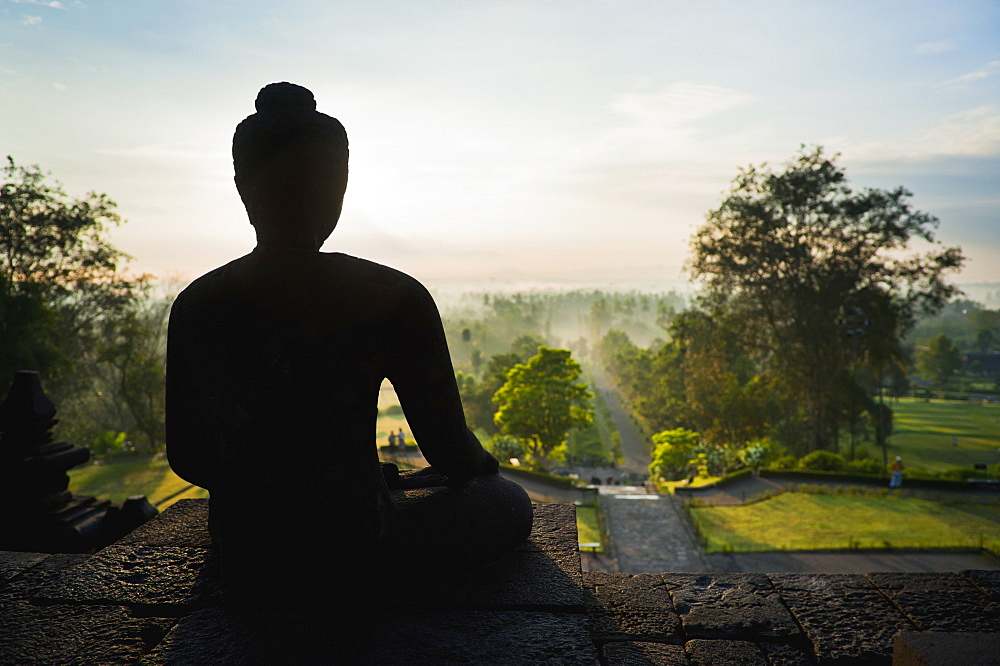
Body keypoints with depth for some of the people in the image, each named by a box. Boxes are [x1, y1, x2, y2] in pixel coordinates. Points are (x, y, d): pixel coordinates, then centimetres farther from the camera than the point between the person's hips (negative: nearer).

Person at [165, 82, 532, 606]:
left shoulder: (194, 306, -8)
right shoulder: (393, 300, -22)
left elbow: (186, 458, 3)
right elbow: (449, 450, -11)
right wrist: (484, 463, 13)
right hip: (349, 558, -7)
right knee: (506, 501, 18)